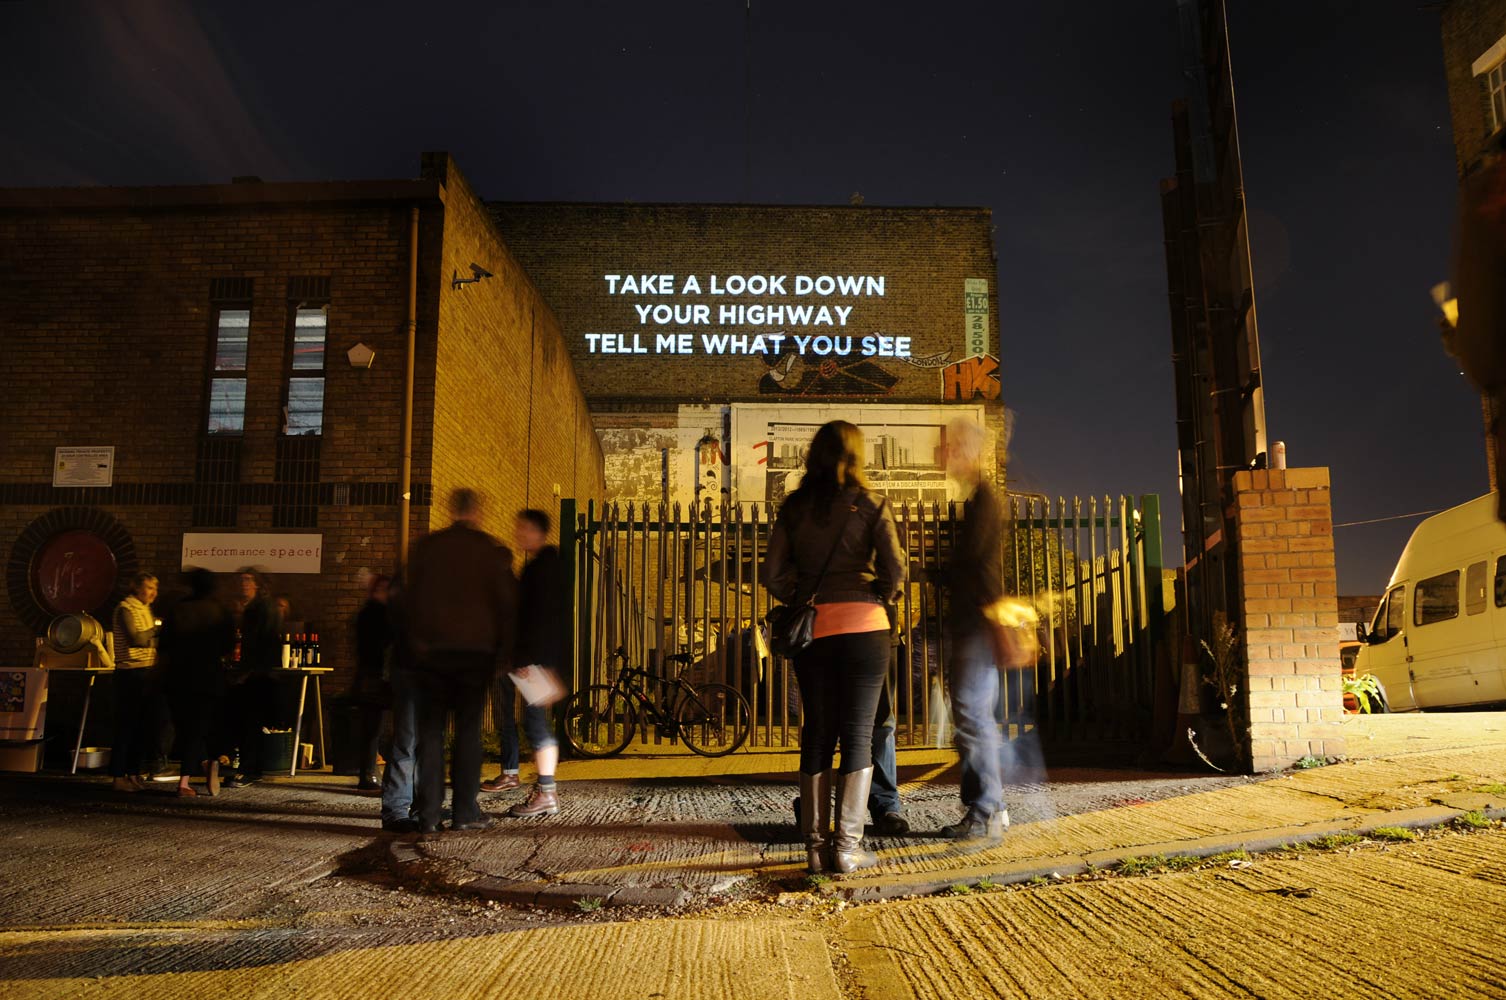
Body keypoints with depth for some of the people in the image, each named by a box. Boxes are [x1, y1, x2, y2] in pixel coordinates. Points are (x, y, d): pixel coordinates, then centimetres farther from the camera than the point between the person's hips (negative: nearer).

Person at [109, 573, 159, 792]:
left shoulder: (145, 609, 19)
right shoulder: (126, 608, -9)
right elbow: (137, 639, -22)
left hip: (146, 673, 9)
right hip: (131, 673, -9)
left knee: (141, 725, 11)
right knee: (126, 725, -5)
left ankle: (133, 773, 18)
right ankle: (118, 776, 1)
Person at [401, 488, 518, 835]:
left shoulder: (426, 547, 4)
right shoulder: (493, 551, -2)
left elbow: (409, 599, 7)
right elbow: (507, 604, -1)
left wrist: (415, 642, 15)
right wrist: (502, 650, 8)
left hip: (432, 650, 2)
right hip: (476, 650, -2)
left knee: (431, 730, 6)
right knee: (468, 729, 4)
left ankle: (429, 814, 5)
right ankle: (464, 811, 4)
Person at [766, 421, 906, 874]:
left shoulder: (793, 508, 7)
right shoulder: (869, 504, -1)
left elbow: (774, 574, 2)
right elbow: (894, 567, -9)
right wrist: (883, 597, 10)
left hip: (811, 630, 3)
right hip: (862, 625, -3)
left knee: (816, 735, 9)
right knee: (858, 735, 3)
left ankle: (815, 846, 12)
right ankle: (848, 847, 3)